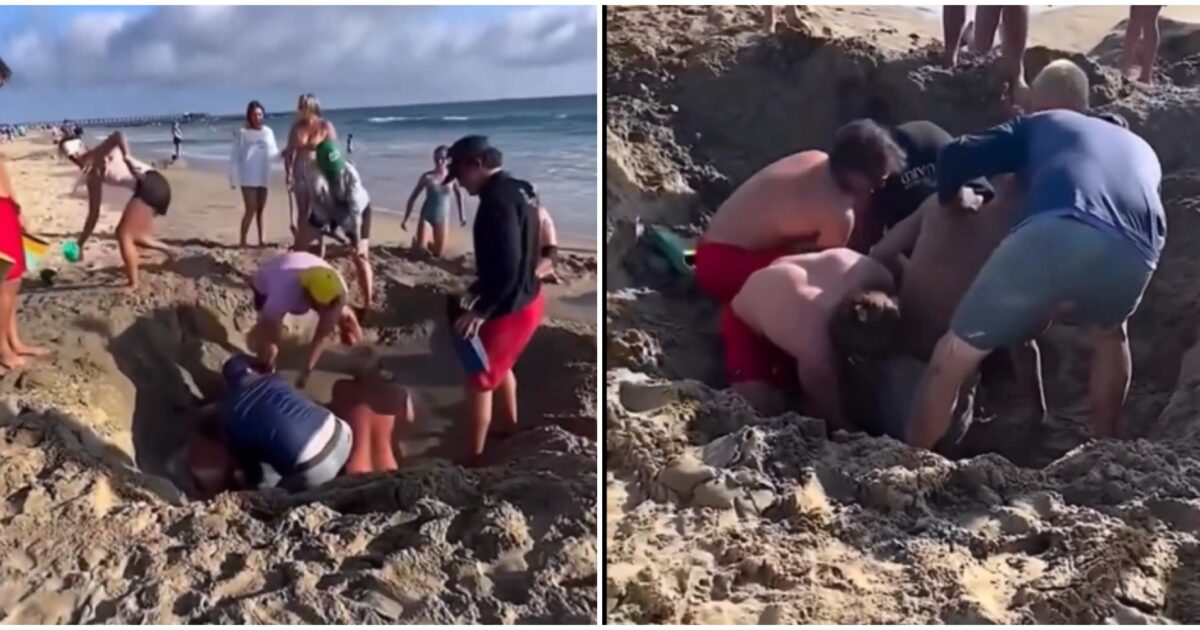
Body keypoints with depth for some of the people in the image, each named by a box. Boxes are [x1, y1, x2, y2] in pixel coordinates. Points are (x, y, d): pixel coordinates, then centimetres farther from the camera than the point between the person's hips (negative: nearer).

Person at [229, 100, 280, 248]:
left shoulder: (268, 132, 7)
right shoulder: (242, 133, -5)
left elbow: (274, 152, 8)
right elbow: (235, 157, -4)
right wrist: (233, 178, -7)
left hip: (263, 177, 4)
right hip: (248, 178, -4)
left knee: (260, 210, 10)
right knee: (251, 210, -11)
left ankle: (261, 241, 17)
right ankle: (242, 242, -4)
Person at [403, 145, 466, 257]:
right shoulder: (427, 177, -12)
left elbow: (458, 194, 11)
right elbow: (413, 198, -5)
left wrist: (461, 215, 11)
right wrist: (405, 219, -7)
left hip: (442, 218, 2)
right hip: (426, 216, -2)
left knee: (437, 253, 6)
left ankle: (428, 244, 40)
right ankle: (415, 241, 29)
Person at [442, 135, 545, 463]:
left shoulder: (497, 200, -23)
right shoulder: (519, 190, 8)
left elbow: (507, 266, -30)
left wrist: (480, 310, -22)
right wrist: (476, 290, 18)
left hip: (510, 308, -10)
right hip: (527, 300, 10)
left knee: (479, 381, 4)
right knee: (500, 365, 30)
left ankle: (473, 455, 14)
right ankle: (510, 428, 48)